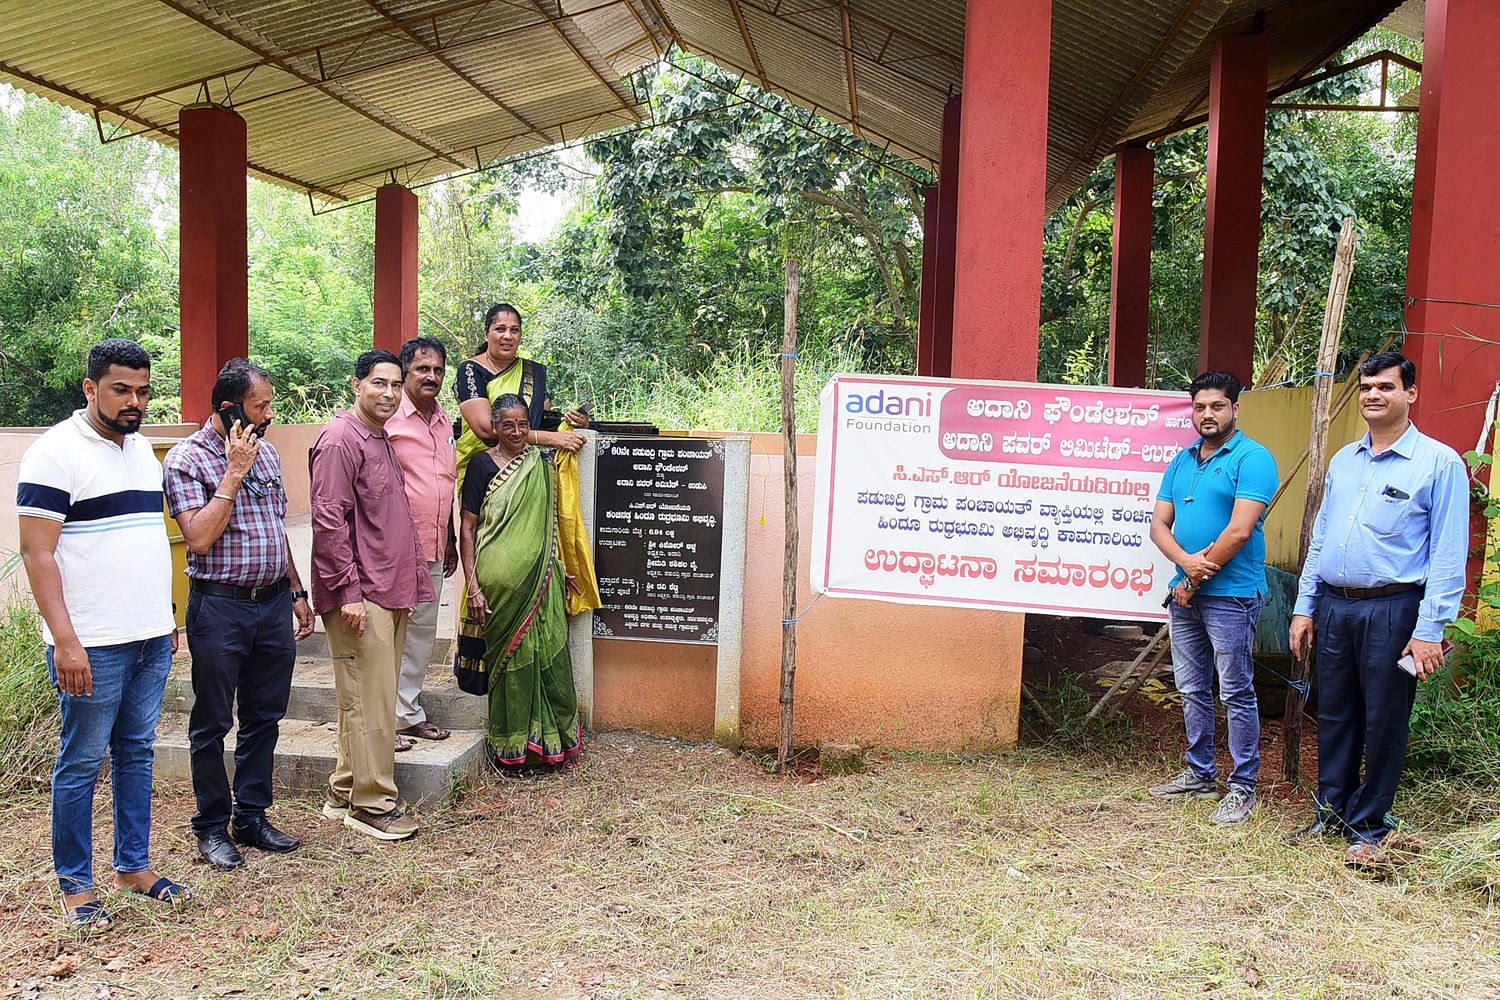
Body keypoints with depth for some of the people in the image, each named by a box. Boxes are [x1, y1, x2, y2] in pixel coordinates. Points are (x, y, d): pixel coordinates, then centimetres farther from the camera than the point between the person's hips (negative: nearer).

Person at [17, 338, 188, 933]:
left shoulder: (142, 449, 13)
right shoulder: (56, 453, -10)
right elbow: (37, 552, -14)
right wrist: (65, 641, -19)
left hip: (152, 638, 7)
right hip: (93, 645, -7)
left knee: (137, 752, 14)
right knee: (82, 762, 3)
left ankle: (133, 865, 26)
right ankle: (75, 885, 15)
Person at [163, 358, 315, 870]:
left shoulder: (266, 452, 11)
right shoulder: (186, 459, -9)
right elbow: (200, 537, -19)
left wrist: (296, 592, 16)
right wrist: (234, 473, -17)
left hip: (273, 603, 6)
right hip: (220, 606, -6)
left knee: (265, 717, 13)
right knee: (212, 723, 6)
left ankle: (253, 817, 26)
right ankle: (212, 827, 20)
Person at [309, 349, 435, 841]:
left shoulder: (383, 440, 19)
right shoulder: (341, 439, -11)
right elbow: (329, 521, -17)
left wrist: (412, 580, 19)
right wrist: (348, 591, -20)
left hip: (390, 592, 10)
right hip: (360, 596, -10)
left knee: (373, 696, 14)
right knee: (370, 700, -5)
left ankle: (344, 793, 25)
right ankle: (372, 804, 5)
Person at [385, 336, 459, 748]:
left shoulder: (444, 421, 15)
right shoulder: (387, 418, -9)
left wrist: (450, 540, 22)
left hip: (433, 550, 8)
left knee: (422, 632, 14)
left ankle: (410, 712, 26)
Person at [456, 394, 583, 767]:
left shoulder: (542, 463, 11)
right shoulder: (483, 465, -2)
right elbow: (467, 528, -5)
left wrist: (560, 567, 18)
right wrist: (473, 586, -10)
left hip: (541, 578, 4)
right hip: (501, 580, -4)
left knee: (548, 650, 4)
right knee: (510, 655, 2)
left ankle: (552, 733, 18)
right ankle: (512, 744, 15)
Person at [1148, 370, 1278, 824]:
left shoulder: (1252, 458, -8)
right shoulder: (1181, 461, 14)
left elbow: (1239, 531, -17)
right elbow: (1159, 524, 9)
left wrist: (1195, 581, -11)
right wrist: (1186, 561, -11)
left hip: (1230, 594, -7)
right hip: (1185, 592, 7)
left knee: (1236, 693, -1)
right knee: (1192, 690, 14)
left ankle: (1243, 787, 9)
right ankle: (1200, 774, 27)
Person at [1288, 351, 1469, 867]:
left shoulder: (1439, 462, -5)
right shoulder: (1343, 461, 13)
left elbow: (1449, 554, -9)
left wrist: (1429, 629, -14)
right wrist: (1304, 607, 11)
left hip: (1393, 611, -5)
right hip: (1334, 607, 5)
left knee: (1384, 723, 4)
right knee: (1334, 716, 13)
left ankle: (1367, 829, 18)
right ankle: (1332, 811, 27)